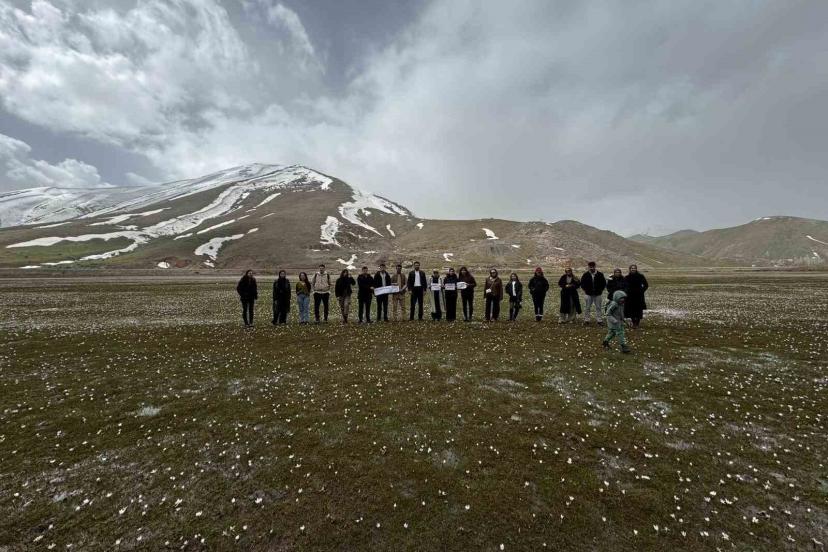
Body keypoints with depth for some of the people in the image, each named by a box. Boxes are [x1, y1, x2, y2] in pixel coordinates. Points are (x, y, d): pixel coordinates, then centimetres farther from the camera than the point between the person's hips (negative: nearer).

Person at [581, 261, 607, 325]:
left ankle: (599, 320, 14)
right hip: (588, 294, -1)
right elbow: (582, 283, 6)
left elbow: (604, 283, 9)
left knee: (599, 308, 6)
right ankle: (586, 320, 11)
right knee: (587, 308, 4)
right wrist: (585, 291, 0)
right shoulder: (585, 275, -1)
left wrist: (601, 290, 2)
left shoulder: (600, 275, 0)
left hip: (598, 294, 1)